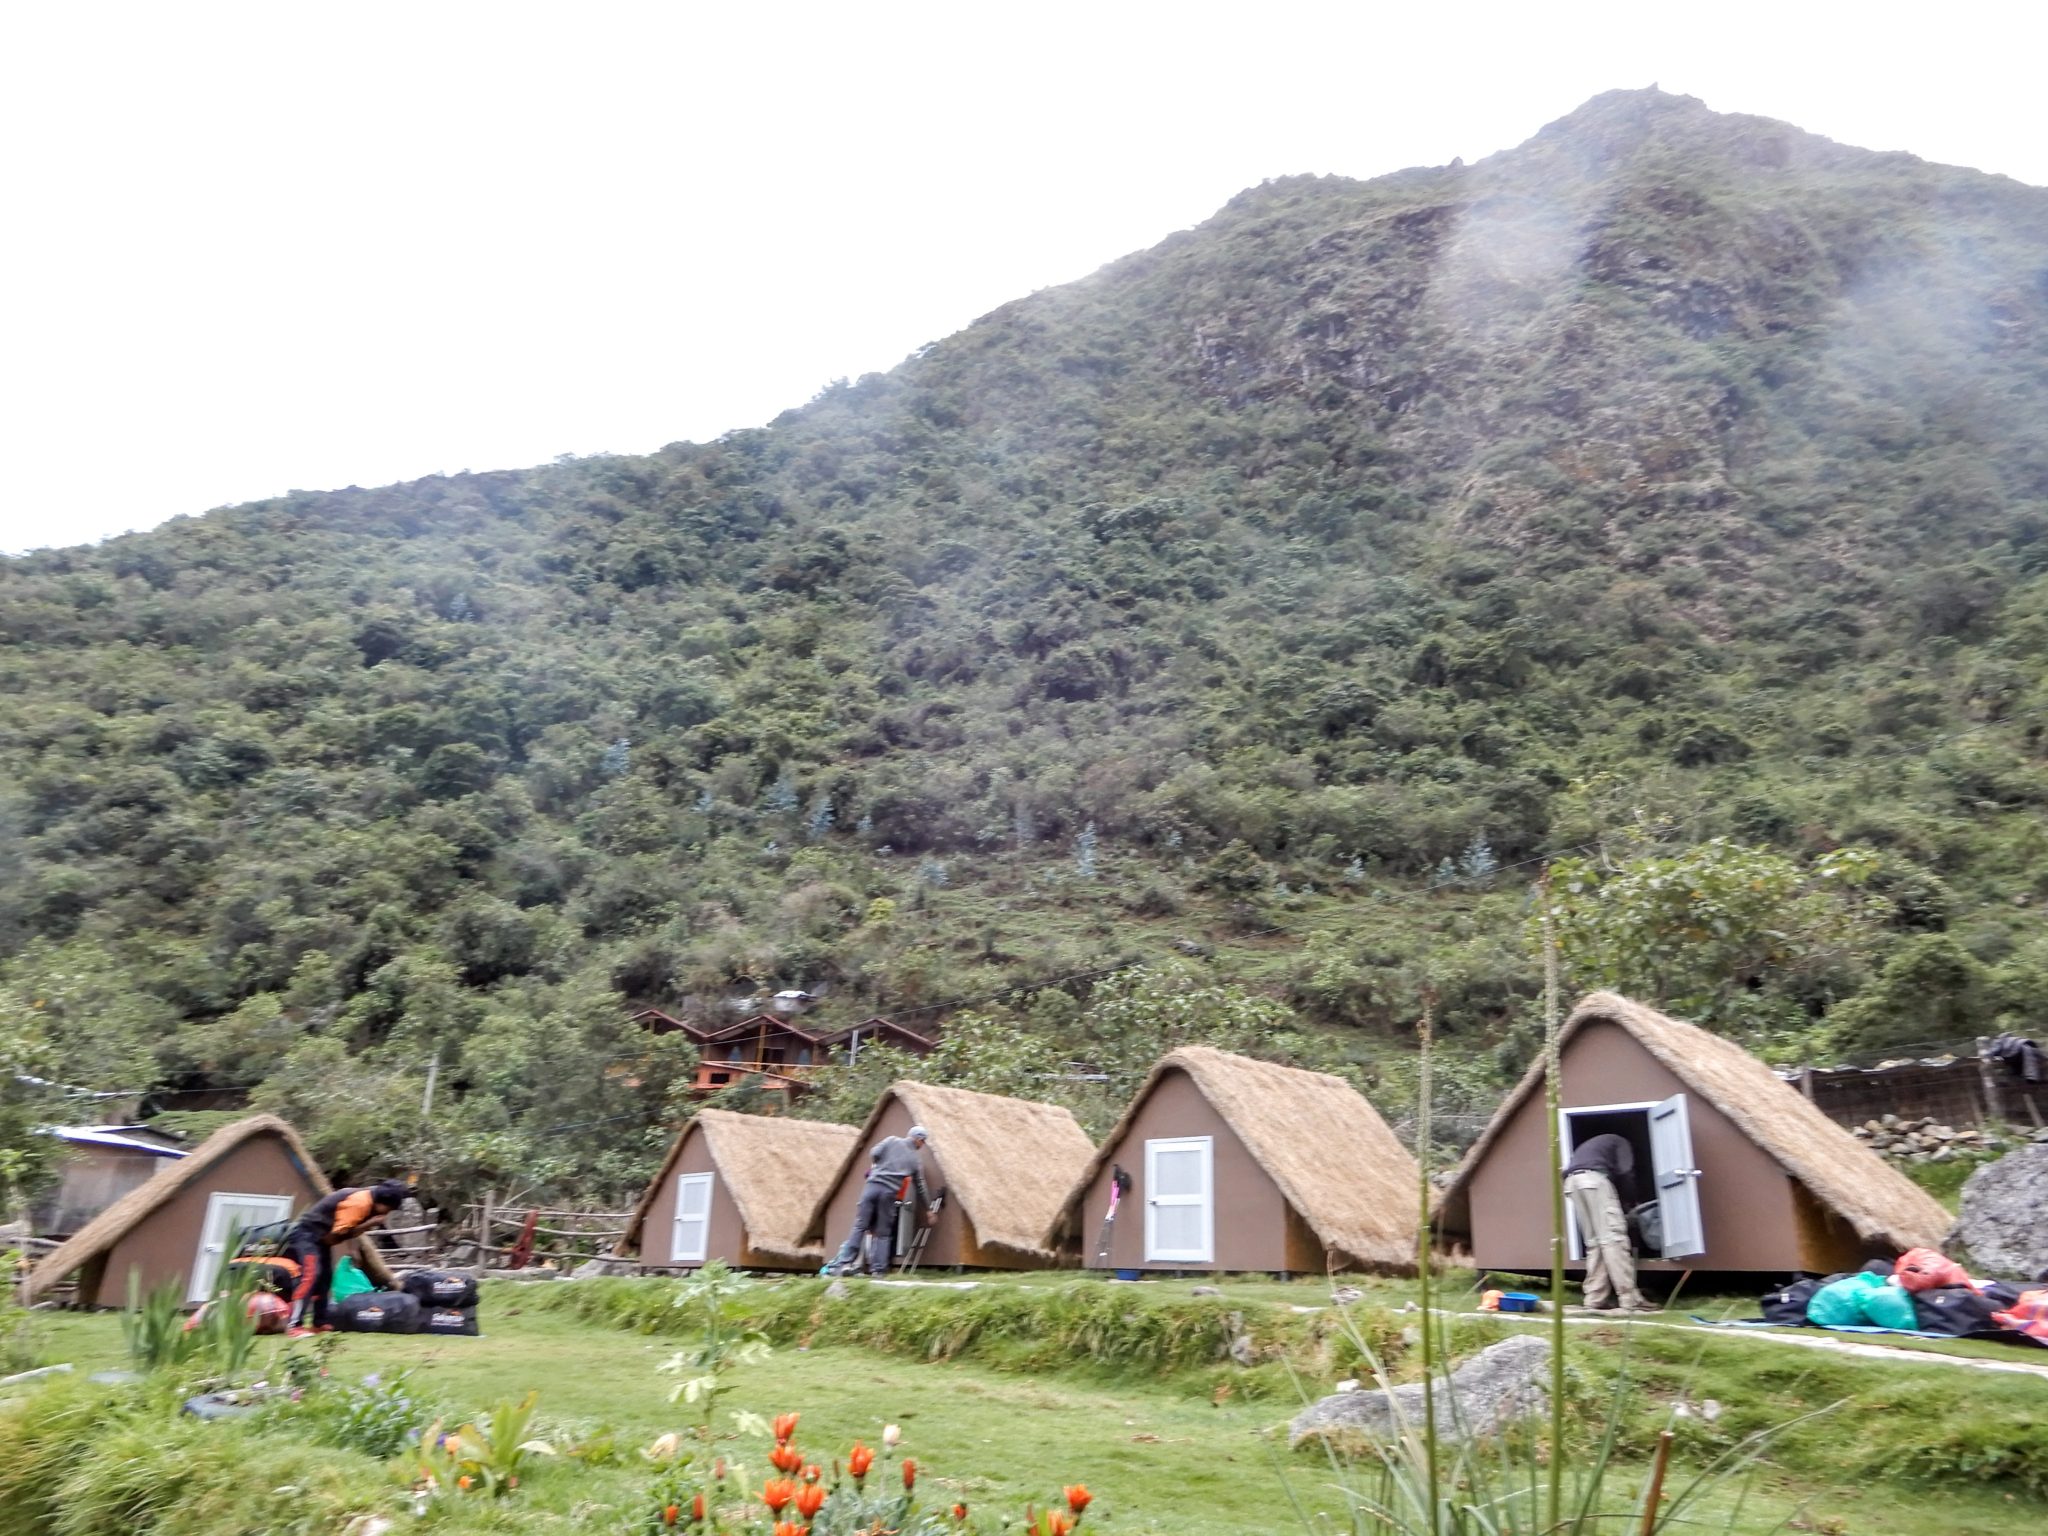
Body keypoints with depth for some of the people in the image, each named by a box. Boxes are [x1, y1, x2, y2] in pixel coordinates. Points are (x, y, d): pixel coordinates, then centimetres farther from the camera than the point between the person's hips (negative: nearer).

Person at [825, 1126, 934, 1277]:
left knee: (860, 1226, 2)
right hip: (889, 1192, 0)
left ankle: (843, 1263, -4)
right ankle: (879, 1269, 3)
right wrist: (928, 1210, 30)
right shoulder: (916, 1160, 15)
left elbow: (874, 1154, 2)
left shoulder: (892, 1140, 12)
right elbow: (921, 1188, 19)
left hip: (873, 1185, 0)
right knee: (883, 1232, 9)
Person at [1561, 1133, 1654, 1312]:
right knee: (1613, 1236, -7)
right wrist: (1629, 1203, 19)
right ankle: (1629, 1299, -11)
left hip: (1571, 1182, 6)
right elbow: (1625, 1173, 6)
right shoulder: (1620, 1143, 26)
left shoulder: (1591, 1146, 43)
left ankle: (1595, 1299, 5)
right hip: (1593, 1178, -6)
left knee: (1593, 1242, 10)